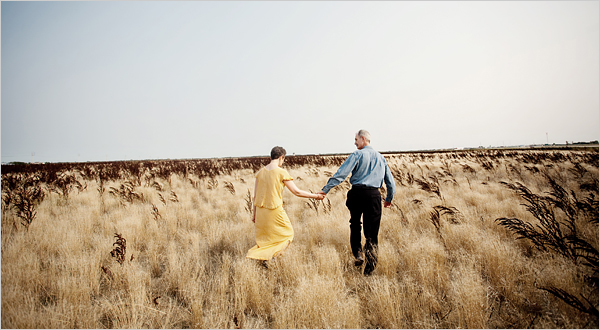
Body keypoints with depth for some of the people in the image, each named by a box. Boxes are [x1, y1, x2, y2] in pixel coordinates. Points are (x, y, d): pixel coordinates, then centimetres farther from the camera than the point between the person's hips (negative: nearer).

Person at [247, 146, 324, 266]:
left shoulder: (260, 172, 5)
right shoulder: (282, 173, -12)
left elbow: (255, 196, 9)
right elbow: (297, 192, -10)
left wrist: (254, 213, 17)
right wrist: (315, 196, 1)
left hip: (260, 211, 6)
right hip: (275, 211, -6)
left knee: (264, 238, 21)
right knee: (287, 234, 13)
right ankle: (268, 256, 1)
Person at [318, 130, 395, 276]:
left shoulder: (357, 155, 0)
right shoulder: (380, 157, 16)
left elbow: (341, 173, -10)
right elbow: (390, 181, 19)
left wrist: (325, 189, -11)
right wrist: (389, 199, 31)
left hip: (357, 193, -2)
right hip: (374, 195, 3)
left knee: (355, 224, 18)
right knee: (371, 229, 8)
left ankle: (357, 253, 12)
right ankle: (371, 250, -9)